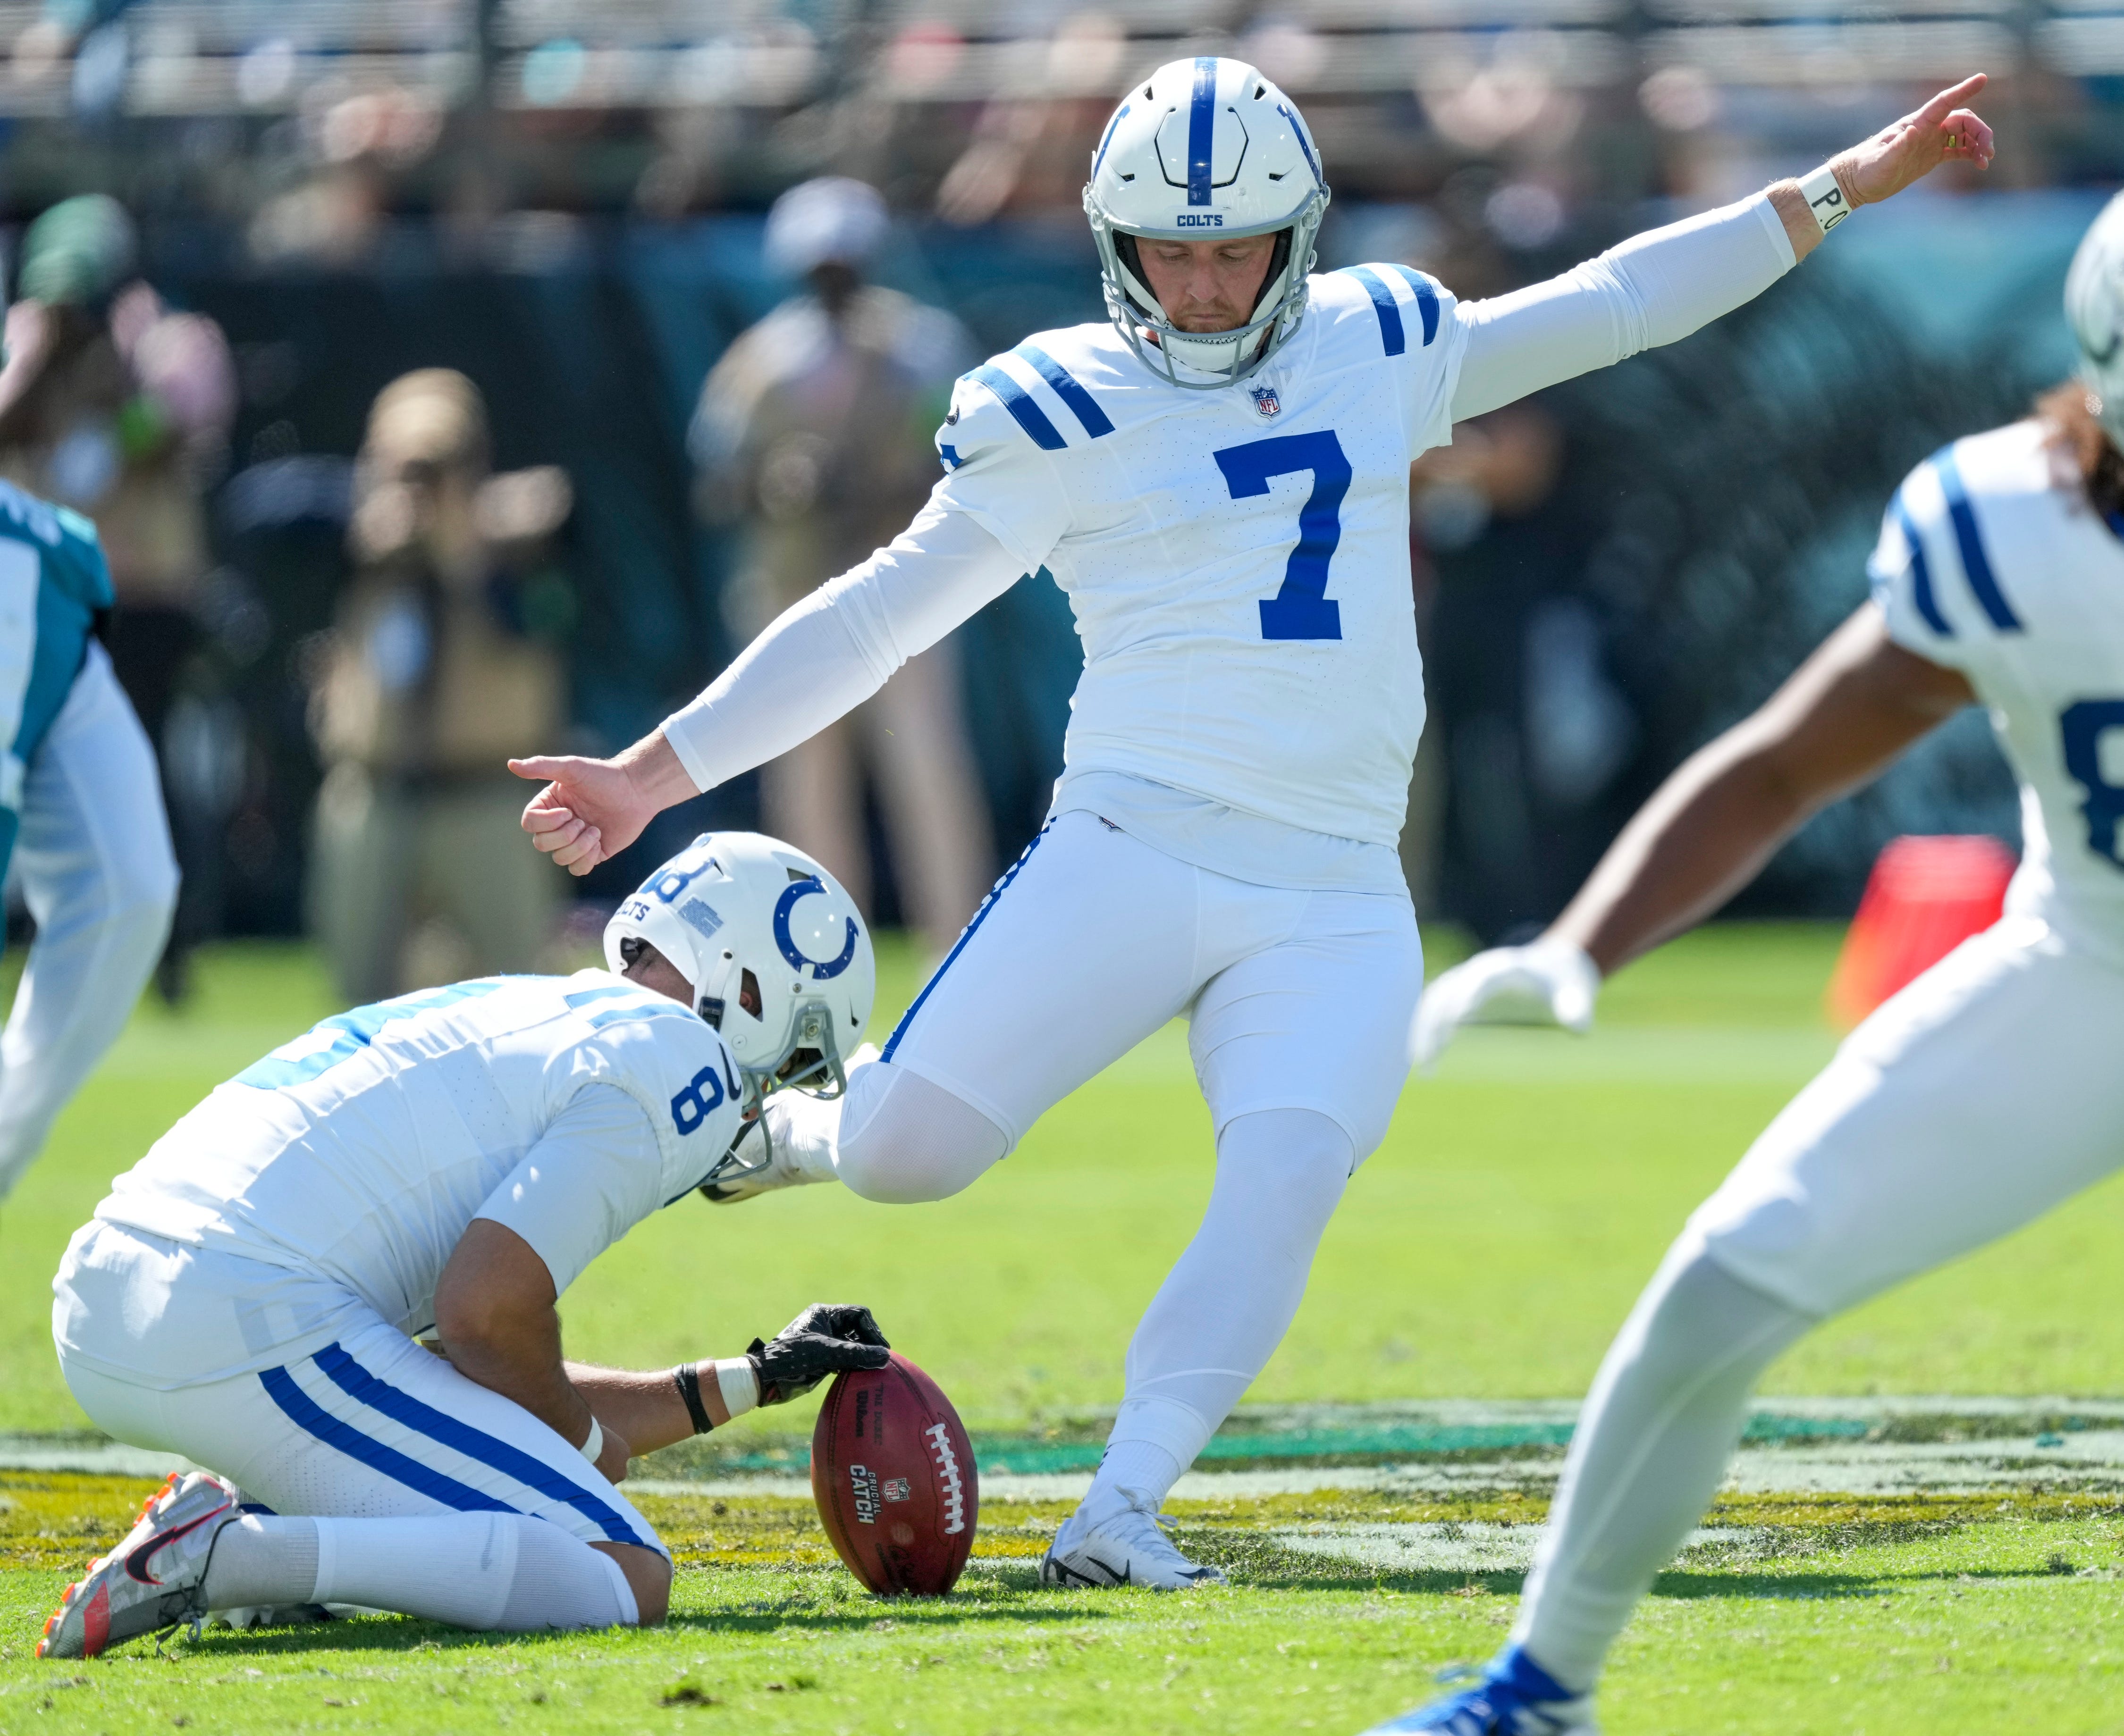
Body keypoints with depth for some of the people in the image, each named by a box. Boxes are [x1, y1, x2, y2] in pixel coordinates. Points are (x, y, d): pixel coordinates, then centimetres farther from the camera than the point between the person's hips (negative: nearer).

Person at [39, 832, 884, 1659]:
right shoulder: (679, 1059, -1)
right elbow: (487, 1310, -12)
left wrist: (753, 1379, 35)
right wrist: (579, 1438, 8)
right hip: (251, 1332, -10)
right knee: (624, 1581, -10)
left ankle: (228, 1509, 10)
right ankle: (230, 1554, -20)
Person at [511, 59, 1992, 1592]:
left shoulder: (1376, 350, 14)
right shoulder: (1067, 412, 3)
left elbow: (1607, 307, 24)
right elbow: (875, 620, 7)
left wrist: (1846, 188, 25)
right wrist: (656, 774, 4)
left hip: (1333, 904, 3)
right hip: (1132, 852, -3)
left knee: (1287, 1178, -21)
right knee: (904, 1152, -14)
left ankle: (1119, 1516, -20)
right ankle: (784, 1130, 21)